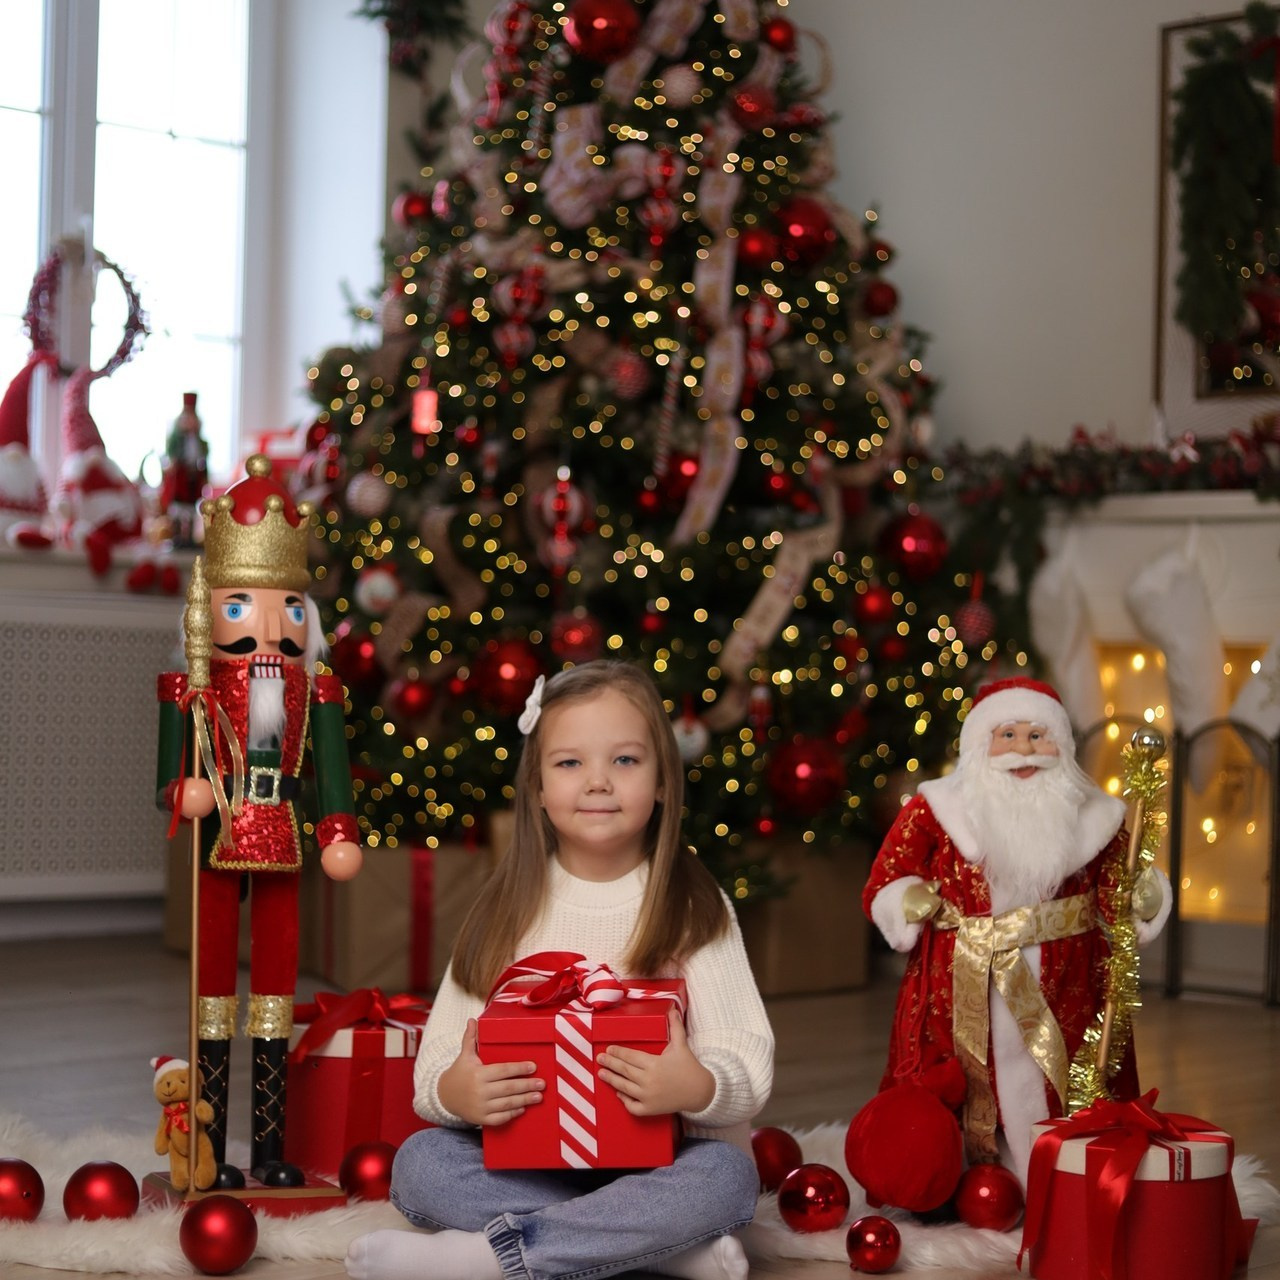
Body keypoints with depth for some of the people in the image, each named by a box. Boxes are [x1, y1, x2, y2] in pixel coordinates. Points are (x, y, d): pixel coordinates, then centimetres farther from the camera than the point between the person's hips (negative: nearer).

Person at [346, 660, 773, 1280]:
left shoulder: (696, 911, -1)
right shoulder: (507, 910, 5)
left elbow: (748, 1063, -9)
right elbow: (440, 1055, 0)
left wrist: (701, 1089, -33)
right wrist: (451, 1092, -25)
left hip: (654, 1166, -2)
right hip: (524, 1164, 2)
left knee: (725, 1176, -32)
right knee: (418, 1162, -21)